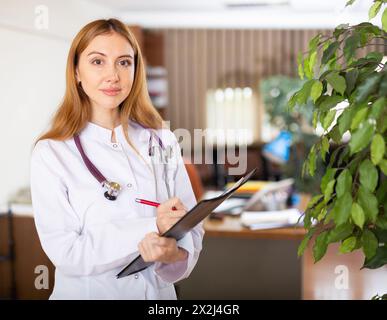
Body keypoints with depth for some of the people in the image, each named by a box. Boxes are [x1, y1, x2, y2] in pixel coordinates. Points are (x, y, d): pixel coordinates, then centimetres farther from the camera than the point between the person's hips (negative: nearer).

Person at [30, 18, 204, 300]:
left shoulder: (163, 141, -5)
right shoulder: (50, 153, -13)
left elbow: (191, 228, -4)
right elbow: (65, 252, -18)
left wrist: (174, 253, -25)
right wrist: (152, 228, -26)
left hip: (159, 292, 2)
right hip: (86, 292, -2)